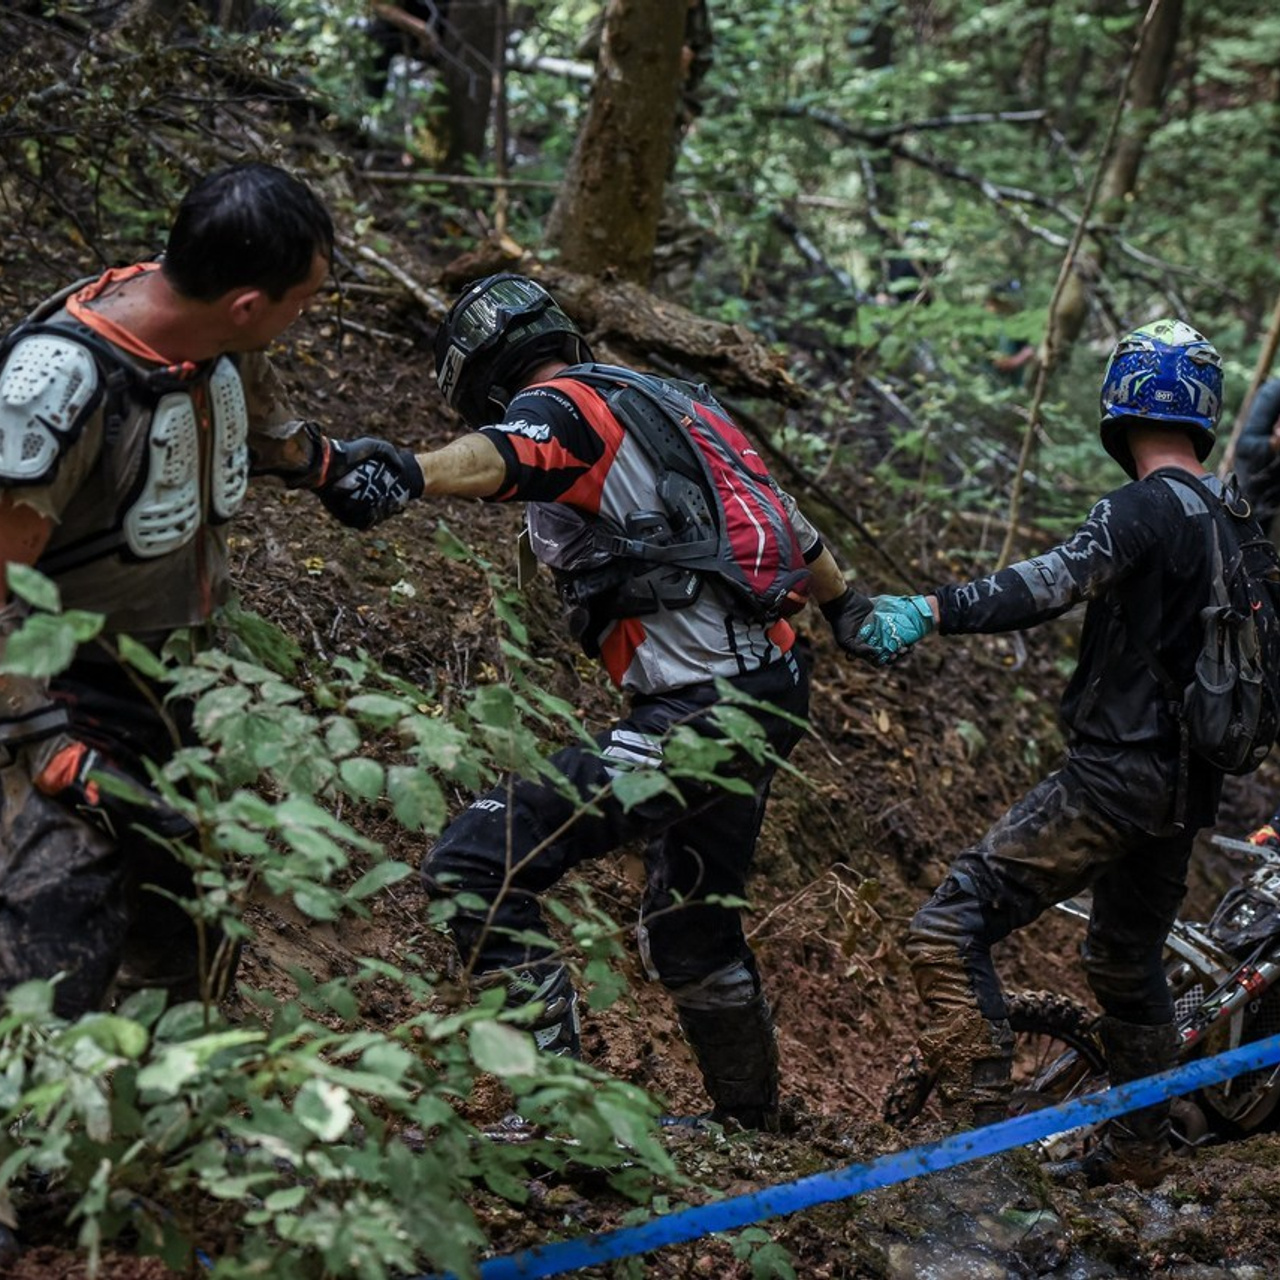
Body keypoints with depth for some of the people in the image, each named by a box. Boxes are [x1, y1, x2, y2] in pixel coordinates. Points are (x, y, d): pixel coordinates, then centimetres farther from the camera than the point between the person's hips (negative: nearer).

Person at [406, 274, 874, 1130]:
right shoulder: (674, 402, 20)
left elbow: (497, 456, -30)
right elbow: (783, 519, 32)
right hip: (769, 695, 10)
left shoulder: (559, 404, -5)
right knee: (690, 932, 27)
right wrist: (849, 606, 49)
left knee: (476, 865, -14)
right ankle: (751, 1122, 46)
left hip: (696, 715, -10)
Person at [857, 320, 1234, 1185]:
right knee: (1130, 962, 25)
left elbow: (1056, 582, -33)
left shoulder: (1142, 508, -15)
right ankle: (1140, 1152, 38)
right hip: (1189, 785, 9)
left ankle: (983, 1137, -15)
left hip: (1117, 773, -9)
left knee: (950, 932, -11)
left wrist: (931, 610, -43)